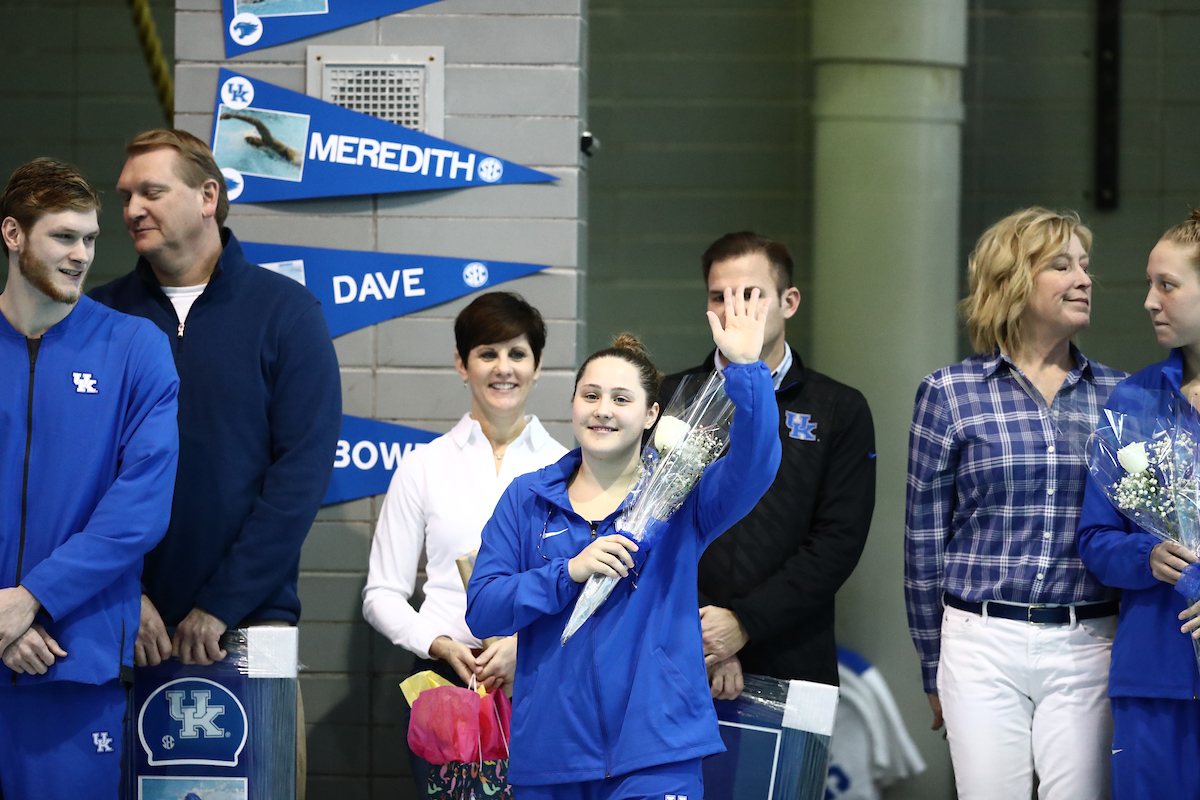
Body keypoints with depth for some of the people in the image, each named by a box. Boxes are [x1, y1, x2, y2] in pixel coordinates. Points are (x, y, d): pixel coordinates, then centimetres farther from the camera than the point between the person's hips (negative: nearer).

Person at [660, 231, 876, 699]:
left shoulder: (840, 411, 9)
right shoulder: (669, 401, 11)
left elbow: (839, 541, 0)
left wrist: (744, 621, -11)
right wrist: (697, 628, -12)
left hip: (793, 662, 0)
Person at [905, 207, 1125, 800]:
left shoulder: (1117, 396, 8)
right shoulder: (950, 394, 2)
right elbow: (924, 540, 5)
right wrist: (934, 671, 6)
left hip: (1085, 648, 2)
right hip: (984, 642, -2)